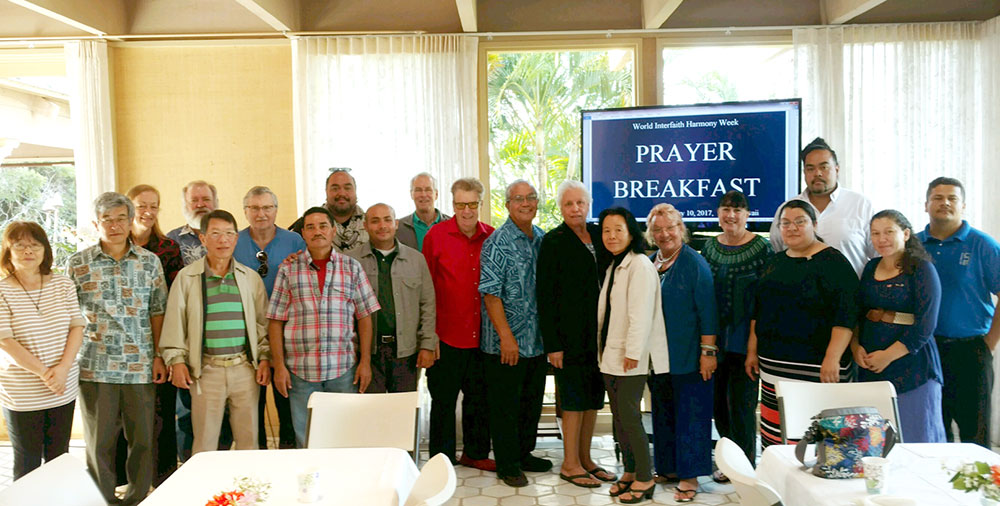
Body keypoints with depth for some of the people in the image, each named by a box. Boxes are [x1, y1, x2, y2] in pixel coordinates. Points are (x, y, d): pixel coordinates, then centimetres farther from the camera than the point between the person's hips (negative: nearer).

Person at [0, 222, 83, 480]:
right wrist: (44, 373, -16)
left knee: (59, 458, 13)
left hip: (65, 389, 3)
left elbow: (77, 327, 0)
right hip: (21, 395, -3)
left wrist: (63, 368, -14)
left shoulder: (63, 285, 3)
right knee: (27, 463, 8)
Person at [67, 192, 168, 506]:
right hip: (95, 366, -1)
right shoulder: (78, 264, 3)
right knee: (99, 442, 7)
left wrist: (158, 356, 2)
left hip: (140, 366, 1)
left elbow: (157, 311, 7)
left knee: (143, 439, 7)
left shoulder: (150, 261, 5)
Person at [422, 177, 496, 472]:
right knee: (444, 400, 7)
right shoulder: (436, 235, -4)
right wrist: (431, 332, -7)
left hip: (482, 335, 3)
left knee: (480, 397, 15)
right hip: (447, 336, -3)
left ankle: (475, 453, 32)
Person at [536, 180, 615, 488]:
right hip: (570, 335, -6)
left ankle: (585, 459, 25)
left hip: (598, 333, 6)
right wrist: (552, 344, -14)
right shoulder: (553, 241, -7)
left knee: (593, 397, 12)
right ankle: (570, 464, 14)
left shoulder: (598, 235, 9)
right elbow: (545, 295, -10)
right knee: (575, 399, 0)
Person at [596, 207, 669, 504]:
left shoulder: (639, 265, -12)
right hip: (610, 355, 9)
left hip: (631, 358, -8)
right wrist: (604, 350, 13)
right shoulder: (613, 265, 15)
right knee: (618, 416, 12)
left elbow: (640, 313, -19)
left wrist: (633, 352, -21)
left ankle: (645, 479, 8)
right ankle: (629, 471, 24)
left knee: (629, 416, -5)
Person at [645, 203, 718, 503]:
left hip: (688, 356, -6)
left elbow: (707, 311, -12)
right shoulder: (649, 263, 8)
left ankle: (689, 476, 11)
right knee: (663, 412, 14)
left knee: (689, 413, 1)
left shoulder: (694, 263, -10)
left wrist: (708, 351, -15)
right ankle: (668, 467, 28)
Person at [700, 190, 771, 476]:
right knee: (719, 401, 11)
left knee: (740, 402, 0)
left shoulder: (761, 248, -7)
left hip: (745, 341, -5)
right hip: (715, 339, 5)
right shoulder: (710, 246, 8)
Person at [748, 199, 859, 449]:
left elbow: (845, 314, -12)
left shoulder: (833, 262, -4)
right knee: (773, 435, 6)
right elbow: (758, 309, 21)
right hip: (773, 367, 6)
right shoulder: (776, 262, 16)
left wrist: (832, 358, -19)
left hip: (814, 368, -6)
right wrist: (752, 350, 17)